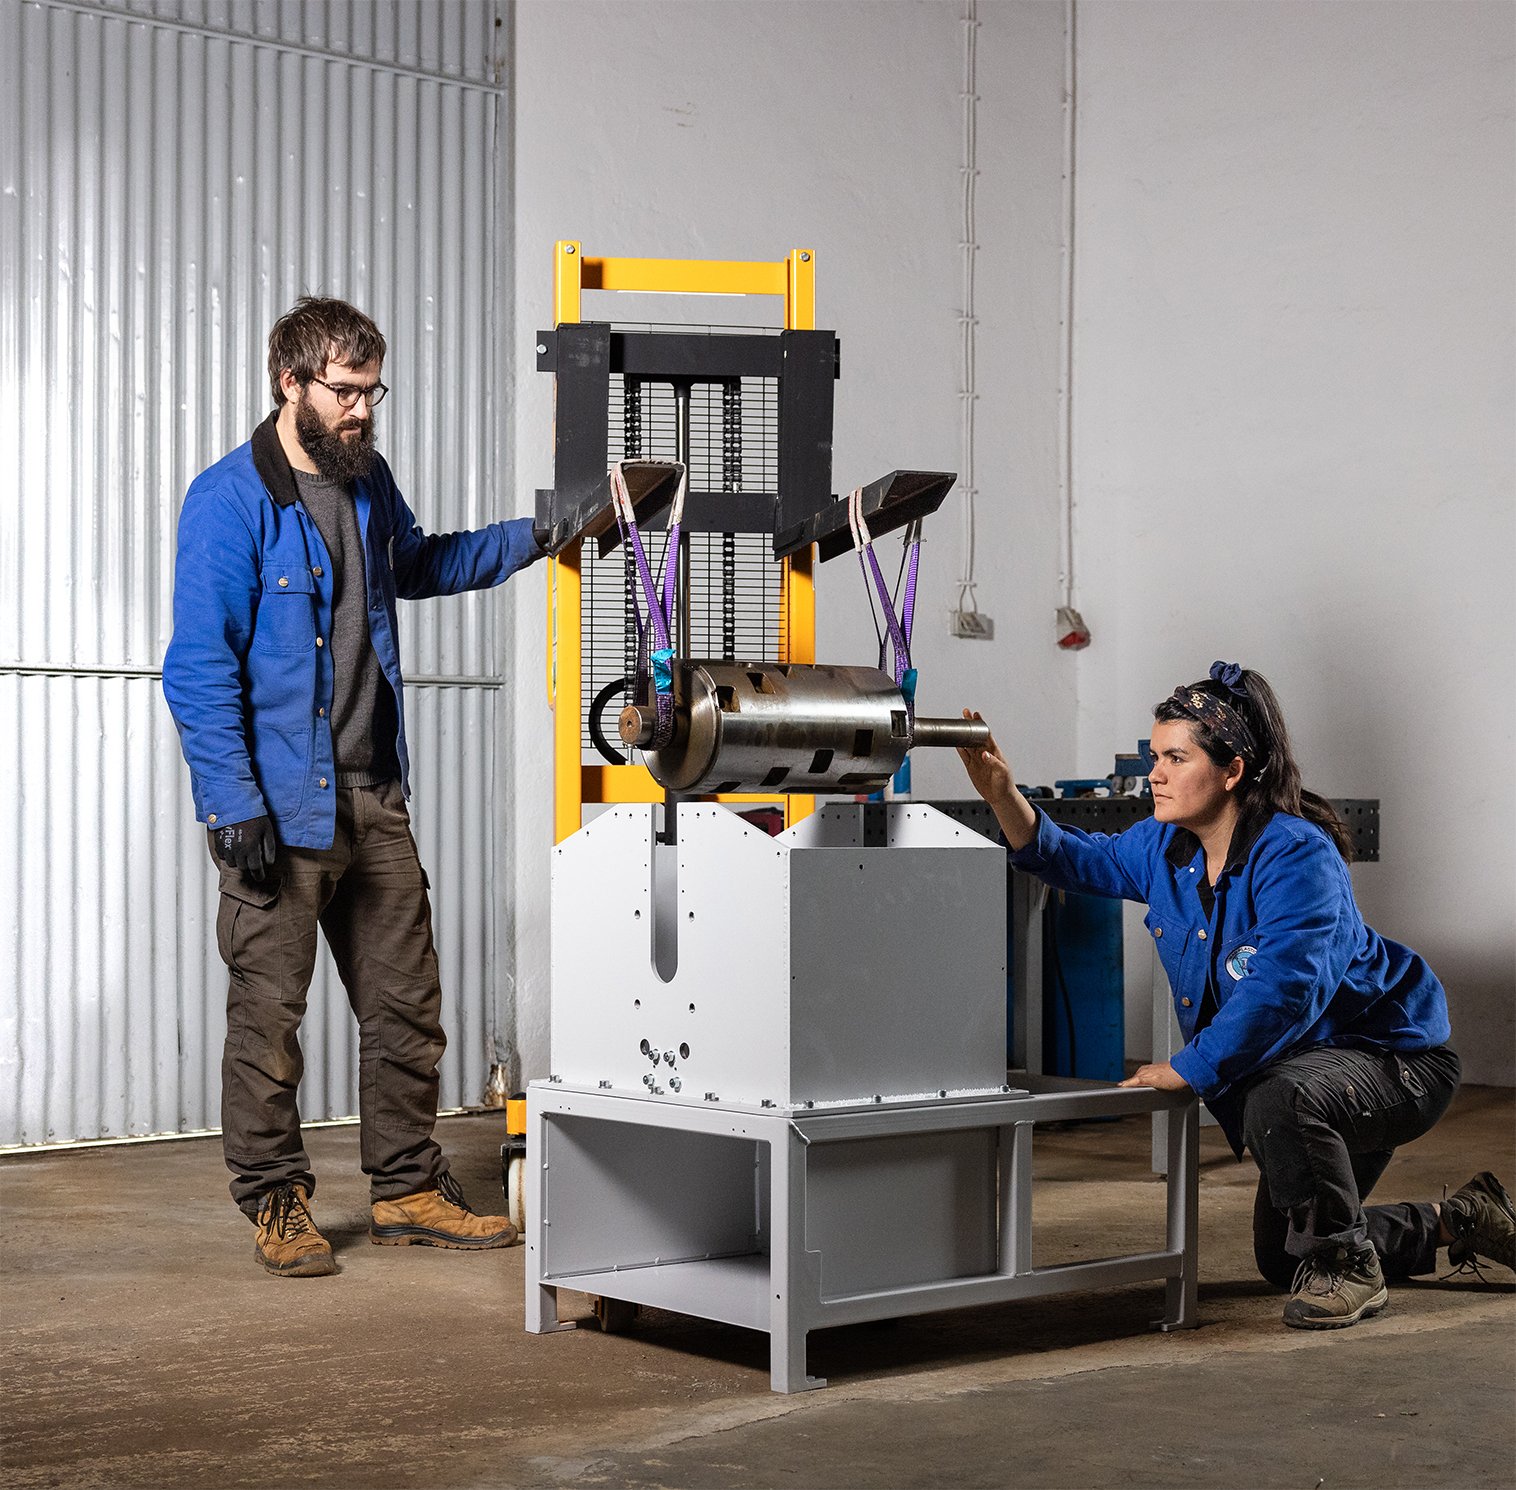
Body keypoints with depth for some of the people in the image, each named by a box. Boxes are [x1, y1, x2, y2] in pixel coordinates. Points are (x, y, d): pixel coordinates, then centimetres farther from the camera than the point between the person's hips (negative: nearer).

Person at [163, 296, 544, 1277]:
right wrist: (238, 805, -18)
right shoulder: (229, 502, -11)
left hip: (374, 797, 7)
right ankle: (276, 1203, 16)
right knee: (270, 1013, 2)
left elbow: (416, 566, 32)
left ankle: (408, 1189, 22)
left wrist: (531, 537, 20)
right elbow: (199, 669, -13)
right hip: (280, 805, -7)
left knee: (407, 1002, 10)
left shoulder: (367, 481, 11)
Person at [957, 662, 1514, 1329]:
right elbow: (1077, 861, 4)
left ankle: (1348, 1267, -17)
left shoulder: (1296, 856, -31)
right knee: (1282, 1260, 21)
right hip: (1291, 1066, 9)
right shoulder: (1164, 848, -5)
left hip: (1395, 1057, -9)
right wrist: (1004, 795, -14)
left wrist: (1189, 1070, -35)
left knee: (1280, 1099, -42)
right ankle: (1462, 1223, 38)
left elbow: (1285, 987, -40)